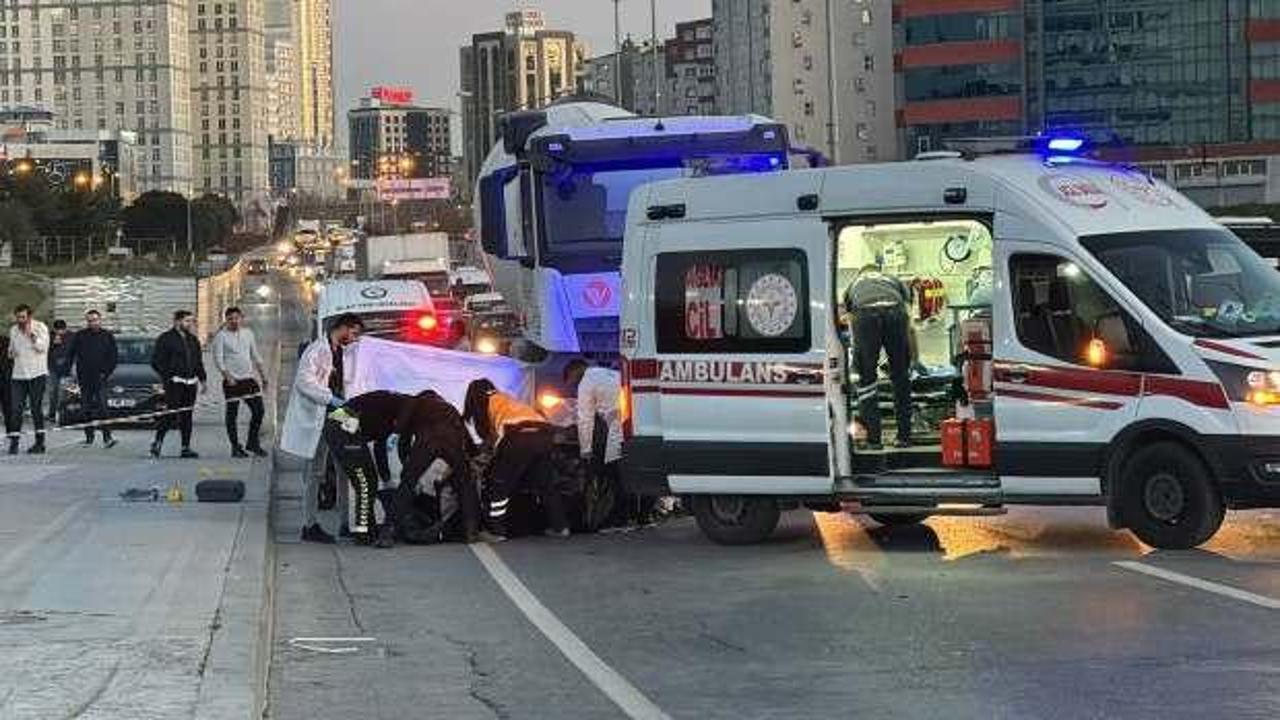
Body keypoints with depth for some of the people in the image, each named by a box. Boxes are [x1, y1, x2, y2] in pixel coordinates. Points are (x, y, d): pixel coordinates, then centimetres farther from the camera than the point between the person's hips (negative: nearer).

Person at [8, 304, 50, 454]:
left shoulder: (40, 327, -3)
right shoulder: (13, 330, 12)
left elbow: (43, 347, -13)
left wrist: (31, 334, -24)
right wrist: (11, 353, 4)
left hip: (37, 374, -4)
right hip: (18, 374, 4)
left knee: (36, 408, -2)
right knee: (15, 409, -3)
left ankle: (40, 442, 4)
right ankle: (14, 442, -1)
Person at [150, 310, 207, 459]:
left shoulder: (193, 340, 18)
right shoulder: (166, 339, -3)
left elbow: (199, 362, 25)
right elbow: (156, 361, -7)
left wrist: (202, 379, 17)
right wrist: (168, 376, -13)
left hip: (190, 383, 6)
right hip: (174, 382, -6)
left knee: (187, 416, 6)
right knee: (171, 414, -11)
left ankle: (186, 448, 7)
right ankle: (158, 442, 0)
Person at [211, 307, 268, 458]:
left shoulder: (248, 333, 11)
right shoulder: (221, 336, -5)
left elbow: (255, 356, 19)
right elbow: (218, 359, -11)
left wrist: (263, 376, 17)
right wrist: (227, 376, -23)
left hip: (249, 378, 5)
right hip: (232, 381, -5)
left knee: (259, 411, 3)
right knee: (232, 415, 0)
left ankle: (253, 443, 17)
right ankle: (235, 447, 8)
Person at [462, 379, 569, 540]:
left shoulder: (483, 401, 19)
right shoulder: (507, 397, 38)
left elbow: (483, 430, 15)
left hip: (520, 436, -7)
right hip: (544, 434, 7)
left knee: (499, 484, 2)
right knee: (546, 483, 19)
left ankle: (496, 530, -1)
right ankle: (560, 527, 20)